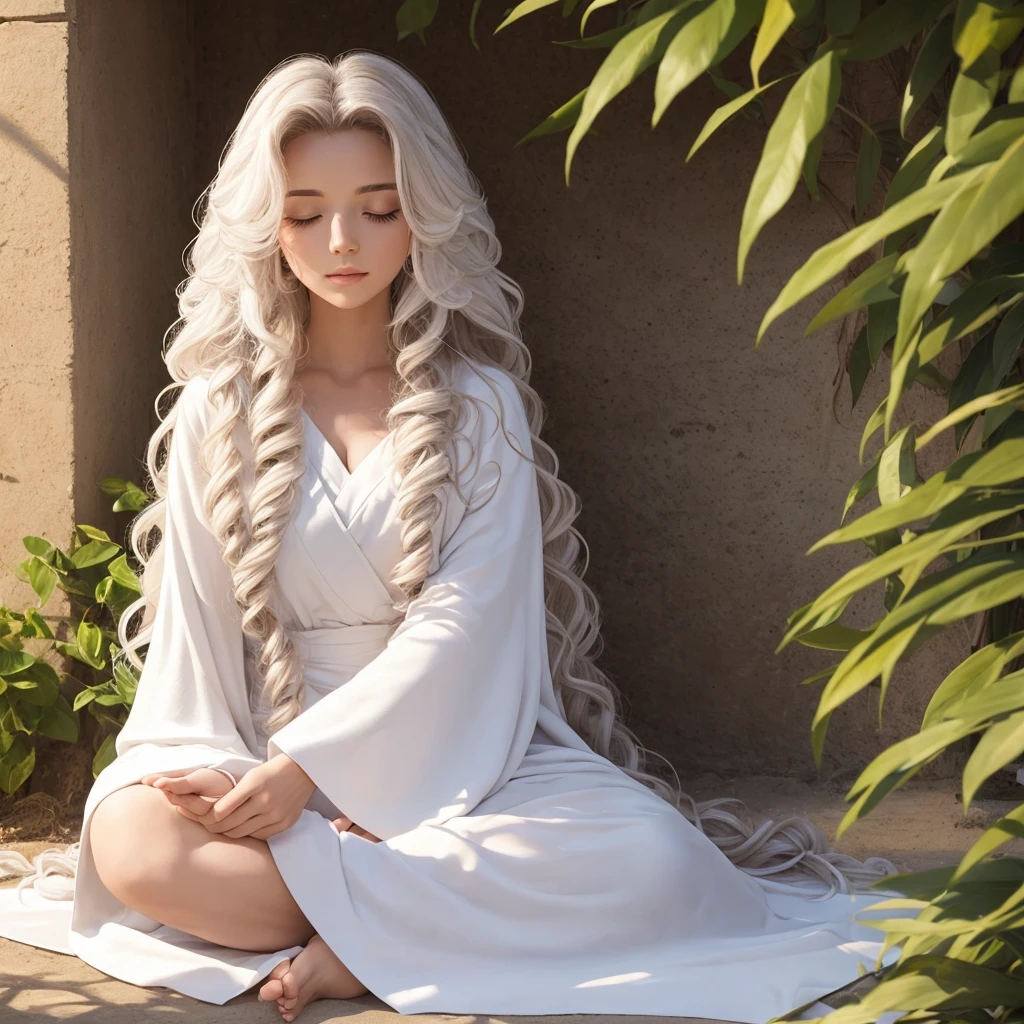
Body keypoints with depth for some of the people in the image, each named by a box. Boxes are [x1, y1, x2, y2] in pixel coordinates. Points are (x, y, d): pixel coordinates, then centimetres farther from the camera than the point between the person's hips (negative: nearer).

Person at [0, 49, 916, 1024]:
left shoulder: (479, 403, 5)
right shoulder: (219, 412, 9)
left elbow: (462, 623, -7)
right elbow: (195, 631, 6)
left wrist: (306, 763, -17)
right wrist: (215, 778, -12)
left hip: (459, 757, 0)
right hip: (265, 769, 1)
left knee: (644, 851, -31)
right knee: (132, 841, -34)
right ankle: (444, 900, -26)